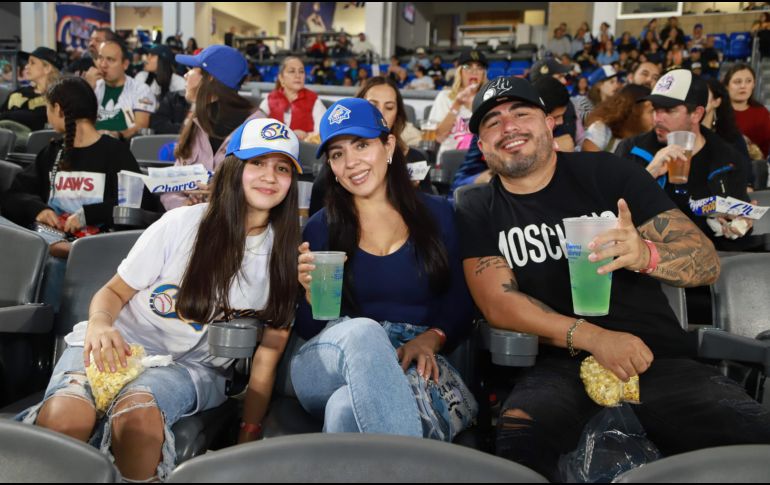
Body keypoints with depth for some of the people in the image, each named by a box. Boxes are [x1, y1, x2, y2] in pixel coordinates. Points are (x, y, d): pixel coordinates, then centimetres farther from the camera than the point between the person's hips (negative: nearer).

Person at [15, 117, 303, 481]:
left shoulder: (286, 253, 1)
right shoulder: (182, 225, -3)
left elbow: (269, 353, 1)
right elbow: (114, 292, 4)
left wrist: (249, 434, -4)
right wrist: (99, 324, -20)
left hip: (193, 367, 1)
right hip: (121, 346, 0)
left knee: (139, 411, -33)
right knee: (66, 416, -32)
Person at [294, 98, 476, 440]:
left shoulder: (436, 215, 9)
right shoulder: (320, 228, 9)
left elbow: (460, 308, 8)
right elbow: (308, 331, 9)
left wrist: (430, 339, -12)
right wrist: (313, 294, -12)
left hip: (416, 369, -2)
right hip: (330, 368, 2)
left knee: (347, 410, -37)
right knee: (362, 331, -36)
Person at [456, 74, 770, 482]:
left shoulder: (607, 174, 4)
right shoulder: (477, 213, 6)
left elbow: (708, 263, 2)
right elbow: (497, 303, -5)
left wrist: (645, 254, -21)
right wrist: (592, 337, -18)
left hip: (657, 355, 1)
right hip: (556, 364, -1)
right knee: (517, 442, -32)